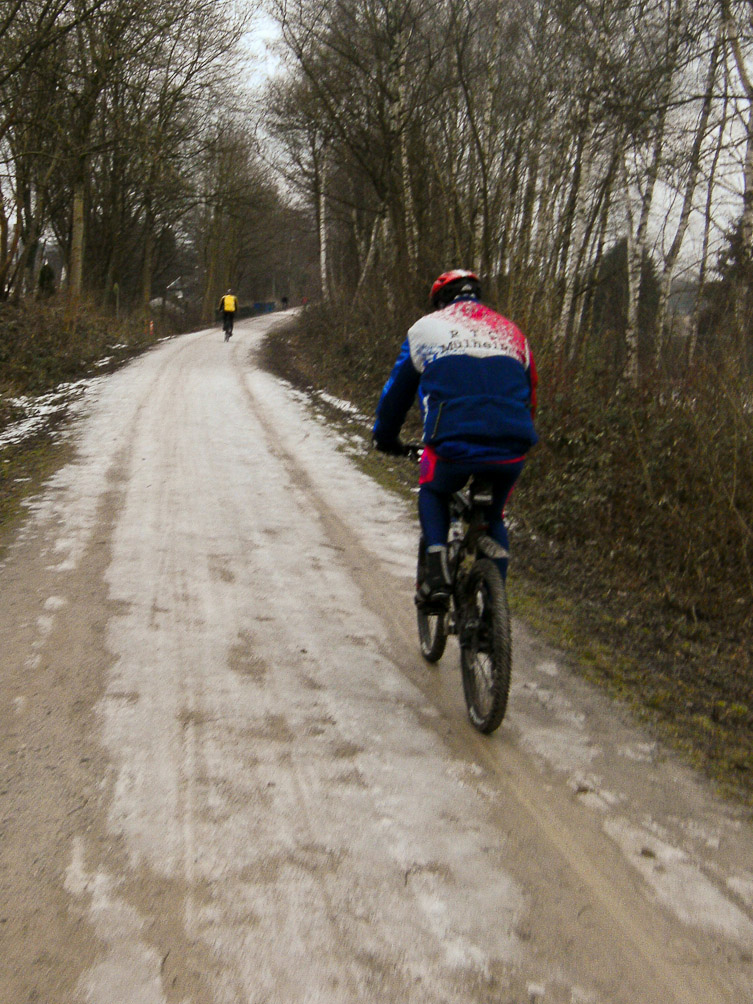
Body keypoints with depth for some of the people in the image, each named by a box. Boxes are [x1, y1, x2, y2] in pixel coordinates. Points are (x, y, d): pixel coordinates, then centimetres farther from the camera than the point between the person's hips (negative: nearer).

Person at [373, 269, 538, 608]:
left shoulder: (426, 328, 17)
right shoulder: (511, 332, 26)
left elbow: (397, 390, 23)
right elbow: (530, 397, 33)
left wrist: (385, 438, 39)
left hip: (454, 443, -3)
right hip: (512, 452, 3)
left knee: (432, 494, 29)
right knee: (493, 518, 29)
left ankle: (436, 574, 8)